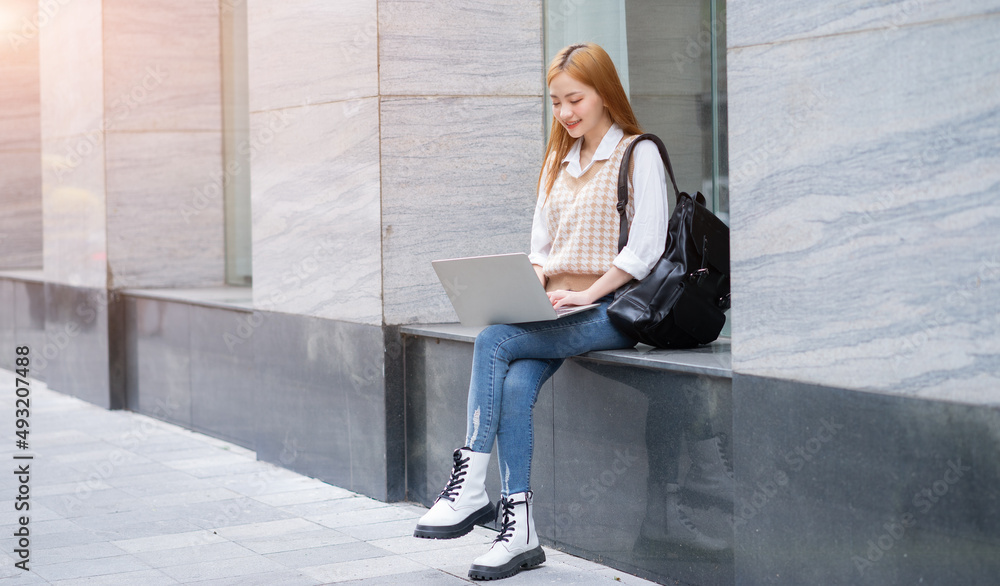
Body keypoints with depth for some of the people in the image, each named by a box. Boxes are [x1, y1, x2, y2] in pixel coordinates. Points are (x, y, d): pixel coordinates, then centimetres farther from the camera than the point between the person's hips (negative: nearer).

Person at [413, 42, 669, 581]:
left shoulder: (638, 154, 0)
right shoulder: (558, 161, 21)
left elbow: (645, 247, -9)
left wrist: (585, 294, -17)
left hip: (610, 312, -6)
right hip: (556, 312, 6)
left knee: (493, 341, -26)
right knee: (514, 384, -24)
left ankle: (470, 489, -24)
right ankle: (518, 529, -25)